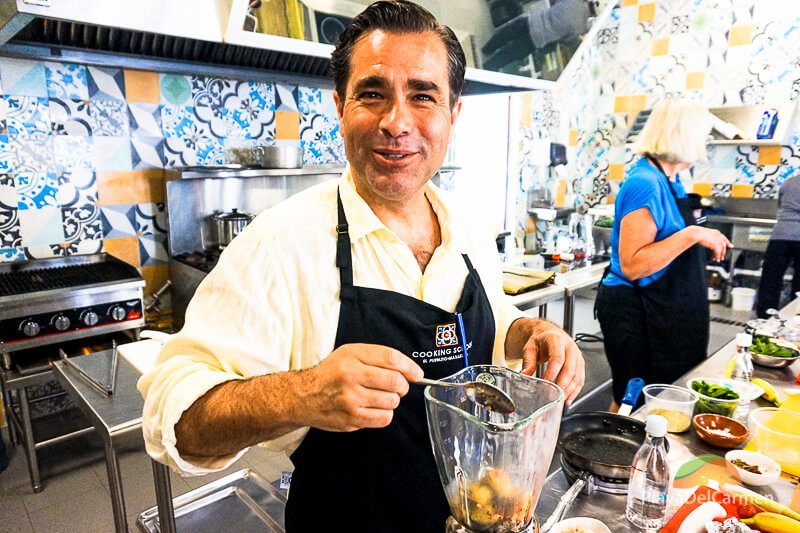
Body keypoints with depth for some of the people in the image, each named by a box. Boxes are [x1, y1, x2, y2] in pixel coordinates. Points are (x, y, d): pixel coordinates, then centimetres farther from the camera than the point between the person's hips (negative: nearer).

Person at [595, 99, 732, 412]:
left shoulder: (668, 180, 10)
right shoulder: (645, 184, -20)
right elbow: (632, 265, -27)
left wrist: (706, 240, 16)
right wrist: (692, 234, -26)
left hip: (664, 311, 10)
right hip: (636, 313, -10)